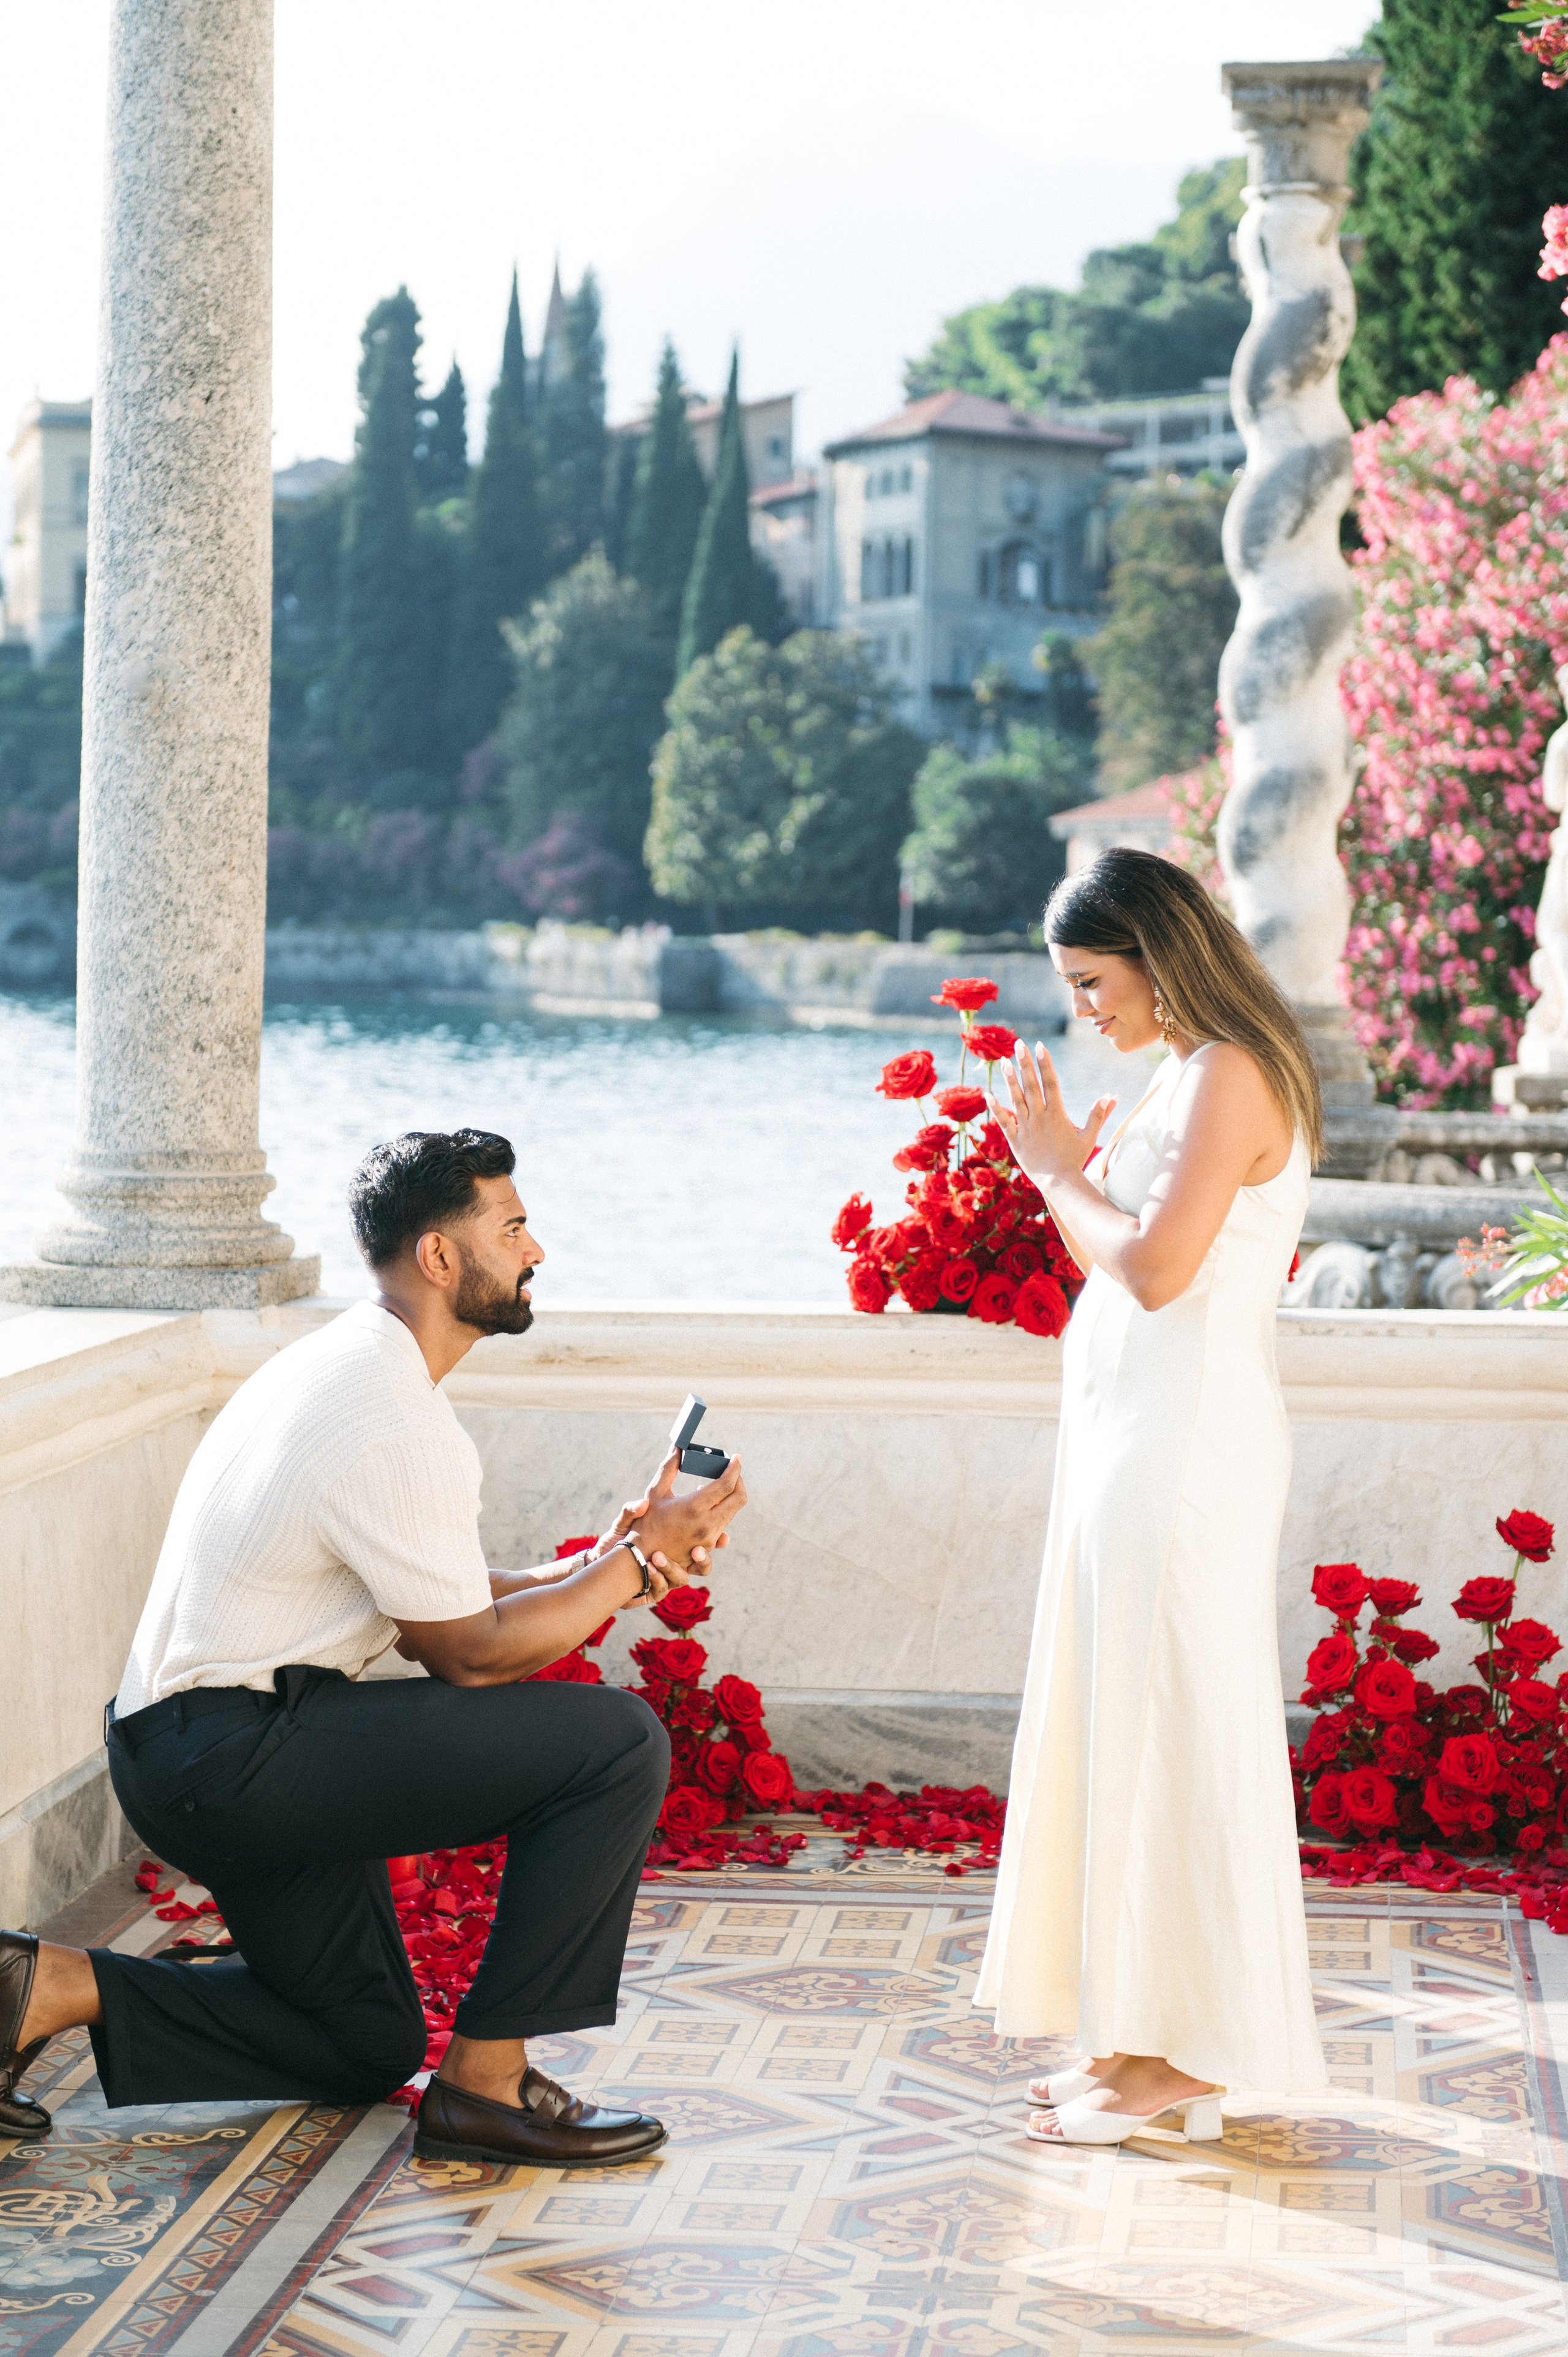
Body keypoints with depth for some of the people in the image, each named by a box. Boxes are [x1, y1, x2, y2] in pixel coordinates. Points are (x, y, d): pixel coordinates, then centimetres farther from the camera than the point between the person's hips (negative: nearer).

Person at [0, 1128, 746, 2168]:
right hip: (239, 1755, -11)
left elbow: (440, 1601, 14)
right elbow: (469, 1653, -12)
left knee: (369, 2050, 22)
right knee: (618, 1740, -14)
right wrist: (642, 1558, -5)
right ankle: (485, 2085, -7)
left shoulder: (353, 1364, 12)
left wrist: (607, 1562, 4)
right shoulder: (398, 1429, -20)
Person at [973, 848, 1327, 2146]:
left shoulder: (1232, 1078, -14)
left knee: (1174, 1730, -2)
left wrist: (1064, 1172, -7)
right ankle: (1145, 2033, 22)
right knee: (1125, 1729, 13)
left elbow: (1155, 1268, -21)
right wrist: (1059, 1166, 4)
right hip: (1129, 1436, 10)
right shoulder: (1182, 1078, 14)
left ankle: (1188, 2057, 7)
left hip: (1189, 1443, -10)